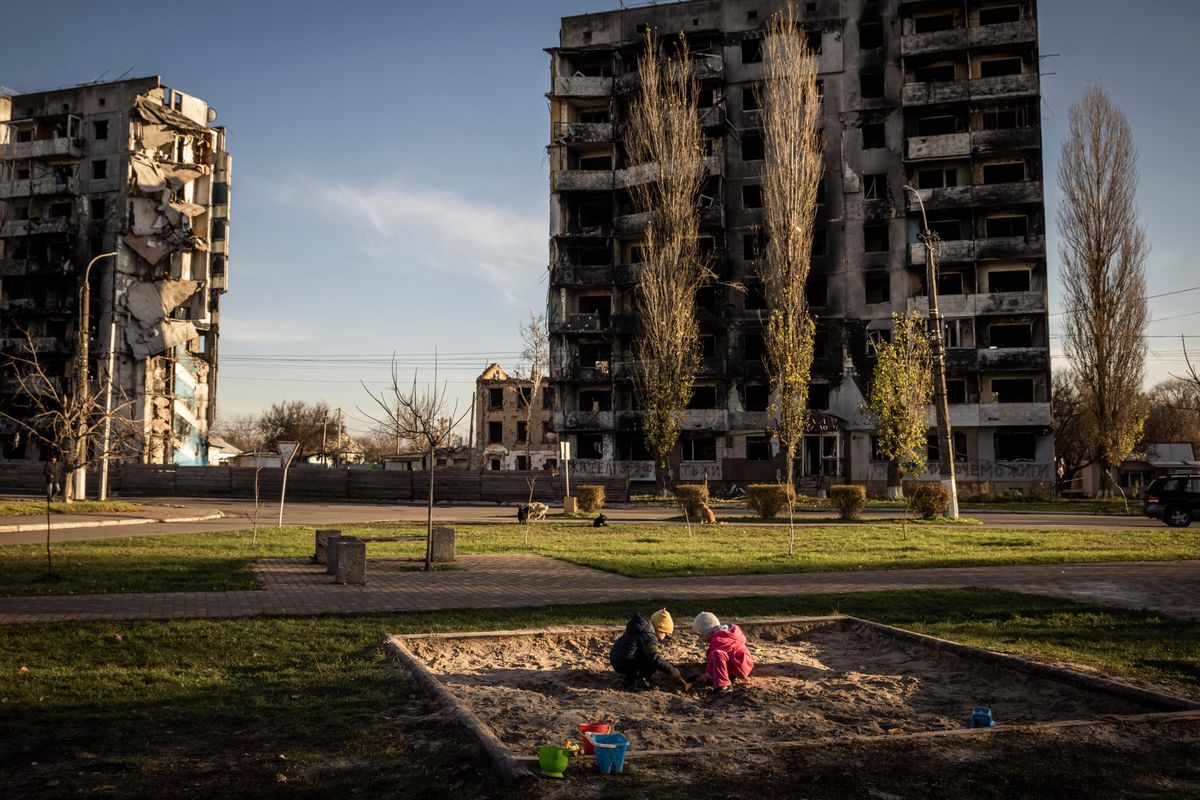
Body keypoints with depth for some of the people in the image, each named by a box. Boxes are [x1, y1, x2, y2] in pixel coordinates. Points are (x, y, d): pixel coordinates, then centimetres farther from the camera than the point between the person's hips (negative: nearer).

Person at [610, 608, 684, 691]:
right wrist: (672, 671, -14)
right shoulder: (650, 637, -13)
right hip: (625, 665, -9)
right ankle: (639, 681, -12)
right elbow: (656, 659, -22)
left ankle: (628, 678, 17)